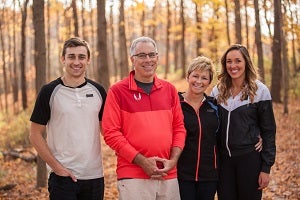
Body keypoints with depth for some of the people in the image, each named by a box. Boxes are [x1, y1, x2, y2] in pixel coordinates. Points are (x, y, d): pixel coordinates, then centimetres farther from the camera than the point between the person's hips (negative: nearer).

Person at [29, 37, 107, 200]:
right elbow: (35, 135, -1)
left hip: (95, 175, 3)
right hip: (63, 177, -3)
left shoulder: (98, 91, 7)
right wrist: (56, 166, -9)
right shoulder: (49, 92, -2)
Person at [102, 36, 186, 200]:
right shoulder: (117, 91, -2)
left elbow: (179, 127, 12)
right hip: (133, 176, -4)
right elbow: (111, 133, -7)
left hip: (168, 175, 4)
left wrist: (173, 160, -2)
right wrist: (142, 161, -12)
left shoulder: (169, 89, 11)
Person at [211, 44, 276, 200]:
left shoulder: (259, 91, -5)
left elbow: (268, 131, -4)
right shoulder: (217, 91, 6)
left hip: (249, 158, -3)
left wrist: (266, 168, -8)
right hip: (223, 159, 3)